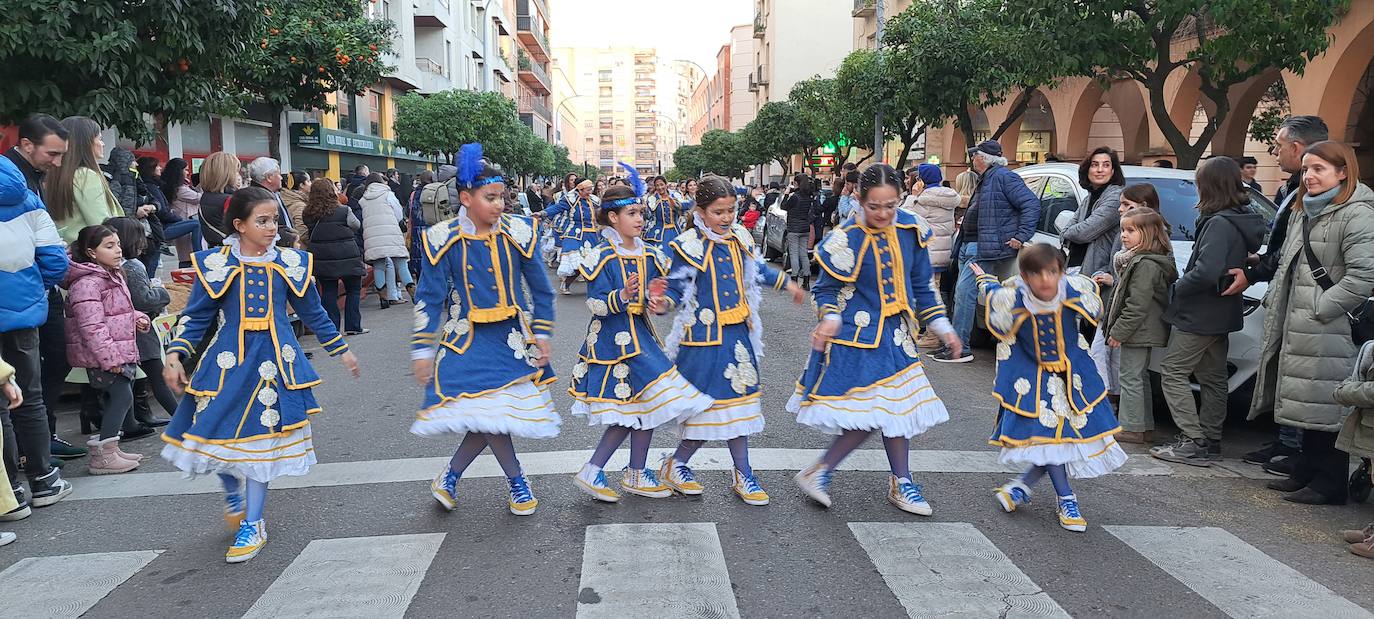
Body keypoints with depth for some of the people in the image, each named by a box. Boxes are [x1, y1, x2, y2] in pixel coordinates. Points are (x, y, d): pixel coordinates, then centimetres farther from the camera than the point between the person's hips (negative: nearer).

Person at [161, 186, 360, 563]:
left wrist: (341, 350, 18)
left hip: (274, 361, 0)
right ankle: (233, 494, 35)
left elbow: (313, 313, 13)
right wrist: (176, 354, -10)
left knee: (261, 437, 1)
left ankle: (252, 524, 15)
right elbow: (195, 316, 3)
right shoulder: (216, 264, -2)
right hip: (229, 360, 0)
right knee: (216, 430, 1)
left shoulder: (290, 263, 2)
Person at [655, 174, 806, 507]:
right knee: (708, 403, -2)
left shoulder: (739, 238, 5)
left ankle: (743, 476, 22)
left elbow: (756, 270, 23)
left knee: (737, 399, 12)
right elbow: (676, 290, -13)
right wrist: (663, 303, -34)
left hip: (738, 333, 6)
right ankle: (675, 465, 20)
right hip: (704, 336, -6)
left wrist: (787, 283, 31)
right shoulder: (689, 245, -15)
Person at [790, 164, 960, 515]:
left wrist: (942, 327, 11)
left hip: (895, 335, 6)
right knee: (871, 414, -9)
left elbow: (920, 287, 11)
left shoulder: (910, 230, 1)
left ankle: (900, 484, 26)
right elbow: (826, 288, -5)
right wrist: (831, 318, -24)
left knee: (898, 407, 12)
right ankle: (818, 473, 7)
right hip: (856, 337, -6)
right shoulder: (846, 239, -15)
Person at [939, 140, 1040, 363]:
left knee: (965, 292, -14)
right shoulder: (984, 181, 21)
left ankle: (960, 350, -12)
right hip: (969, 246, 10)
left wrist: (1021, 237, -18)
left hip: (984, 249, -10)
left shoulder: (1003, 177, -10)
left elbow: (1032, 204, -15)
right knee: (962, 293, 11)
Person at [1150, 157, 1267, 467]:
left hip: (1199, 315, -10)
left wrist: (1178, 287, -14)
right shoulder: (1243, 220, 9)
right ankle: (1210, 441, 24)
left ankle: (1193, 443, -5)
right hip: (1221, 315, 10)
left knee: (1174, 373, -4)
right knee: (1212, 379, 15)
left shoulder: (1219, 224, -22)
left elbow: (1206, 271, -31)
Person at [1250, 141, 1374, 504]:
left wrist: (1319, 308, -17)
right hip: (1298, 329, 9)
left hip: (1331, 332, -9)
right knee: (1307, 405, 15)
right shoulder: (1302, 212, 18)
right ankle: (1305, 474, 25)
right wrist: (1277, 307, 16)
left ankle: (1329, 485, 3)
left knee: (1328, 407, -4)